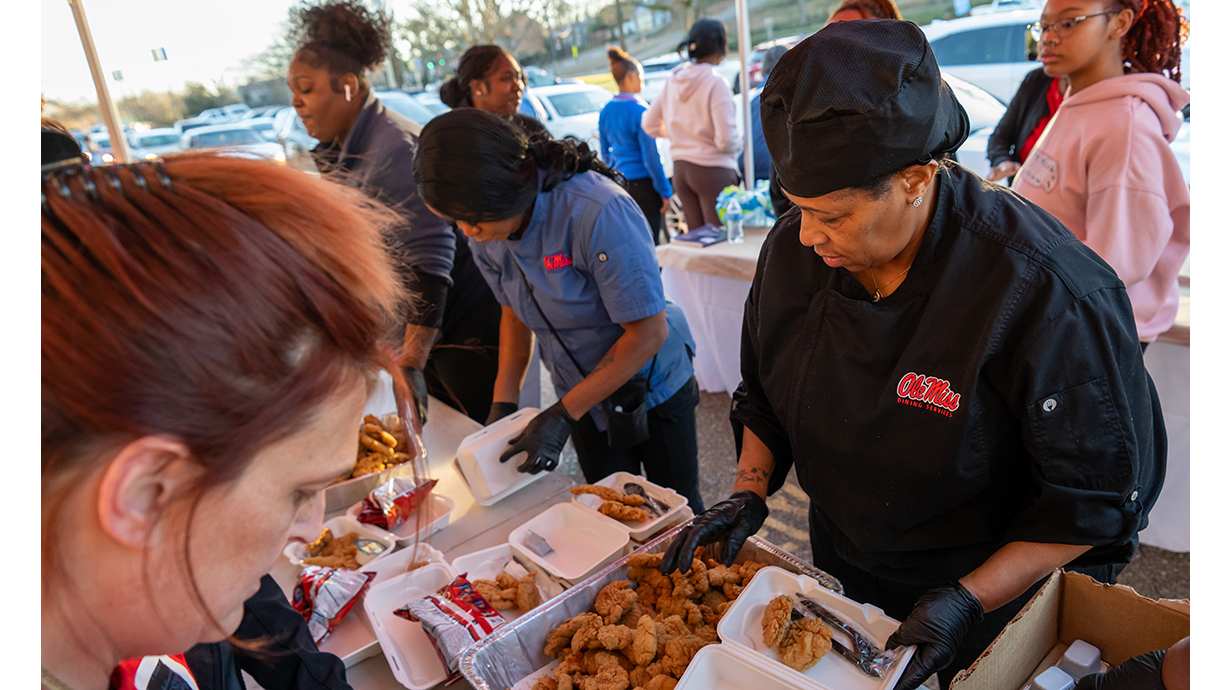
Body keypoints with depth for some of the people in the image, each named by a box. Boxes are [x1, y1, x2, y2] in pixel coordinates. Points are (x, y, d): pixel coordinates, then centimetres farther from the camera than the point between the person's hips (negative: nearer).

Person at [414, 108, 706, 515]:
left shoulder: (597, 211, -32)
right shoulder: (484, 233, -10)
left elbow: (648, 332, -28)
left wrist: (562, 414, -25)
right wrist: (502, 404, -5)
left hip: (652, 388, -5)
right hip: (583, 400, 5)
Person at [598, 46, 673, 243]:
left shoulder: (606, 111, 6)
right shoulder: (640, 110, -15)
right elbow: (650, 157, -15)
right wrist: (665, 191, -8)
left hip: (619, 182, 7)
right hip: (643, 184, -7)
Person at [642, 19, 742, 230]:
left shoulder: (673, 80, 6)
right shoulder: (715, 82, -14)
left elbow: (649, 124, 14)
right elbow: (726, 140, -19)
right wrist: (740, 143, 3)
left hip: (680, 169, 7)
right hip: (712, 169, -7)